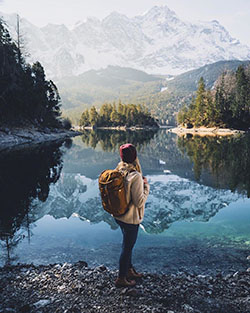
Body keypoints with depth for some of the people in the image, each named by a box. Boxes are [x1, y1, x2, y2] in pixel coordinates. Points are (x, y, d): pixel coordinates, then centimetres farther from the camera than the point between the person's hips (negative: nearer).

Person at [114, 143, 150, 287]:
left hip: (118, 215, 8)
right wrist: (146, 186, -11)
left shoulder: (118, 171, -4)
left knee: (127, 243, 26)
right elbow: (139, 202, -24)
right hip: (130, 219, -8)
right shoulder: (135, 176, -27)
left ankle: (129, 270, 46)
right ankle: (121, 279, 30)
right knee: (127, 247, 11)